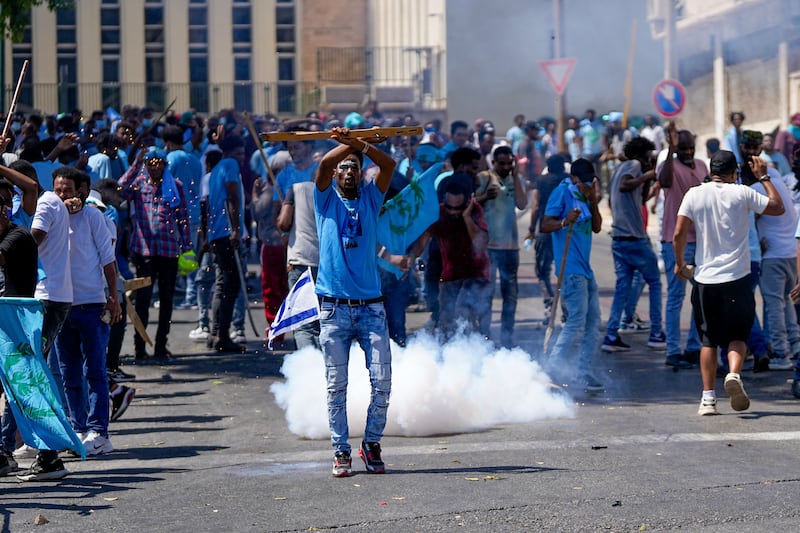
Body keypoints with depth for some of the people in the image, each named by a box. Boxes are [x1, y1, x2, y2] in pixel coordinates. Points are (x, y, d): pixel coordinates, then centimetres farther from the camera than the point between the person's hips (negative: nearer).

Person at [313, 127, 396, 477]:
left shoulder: (370, 198, 12)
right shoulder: (326, 199, 9)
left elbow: (389, 165, -5)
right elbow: (323, 165, -11)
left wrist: (359, 144, -17)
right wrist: (348, 144, -18)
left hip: (370, 306, 1)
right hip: (334, 307, -1)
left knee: (382, 380, -4)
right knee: (336, 386, 0)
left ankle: (372, 444, 11)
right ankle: (340, 451, 7)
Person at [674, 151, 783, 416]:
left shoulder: (694, 195, 0)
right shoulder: (741, 193, -4)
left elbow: (679, 234, -3)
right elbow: (777, 207, 6)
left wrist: (679, 264, 13)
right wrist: (764, 178, 17)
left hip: (705, 279, 2)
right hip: (737, 278, -1)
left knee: (708, 340, 10)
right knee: (738, 335, 9)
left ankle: (708, 398, 4)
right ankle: (734, 374, -19)